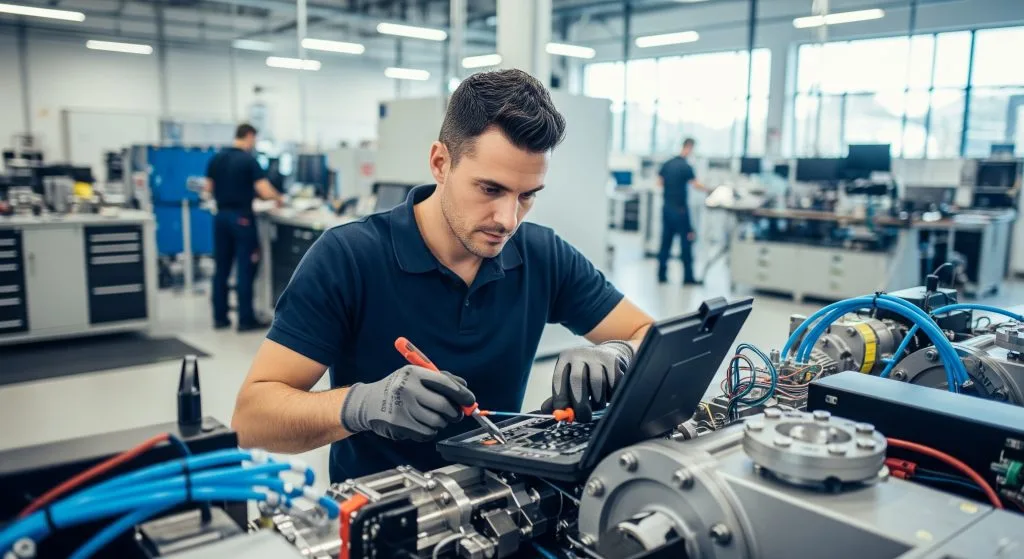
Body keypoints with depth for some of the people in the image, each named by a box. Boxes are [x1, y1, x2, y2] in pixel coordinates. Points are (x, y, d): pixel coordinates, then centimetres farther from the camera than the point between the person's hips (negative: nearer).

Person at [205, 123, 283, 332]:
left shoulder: (216, 158, 7)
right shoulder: (249, 160, -12)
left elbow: (209, 188, 14)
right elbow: (266, 193, -17)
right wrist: (278, 197, 3)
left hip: (221, 216, 6)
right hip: (241, 217, -6)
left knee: (221, 268, 11)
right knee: (245, 269, -1)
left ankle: (220, 317, 15)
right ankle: (246, 319, 2)